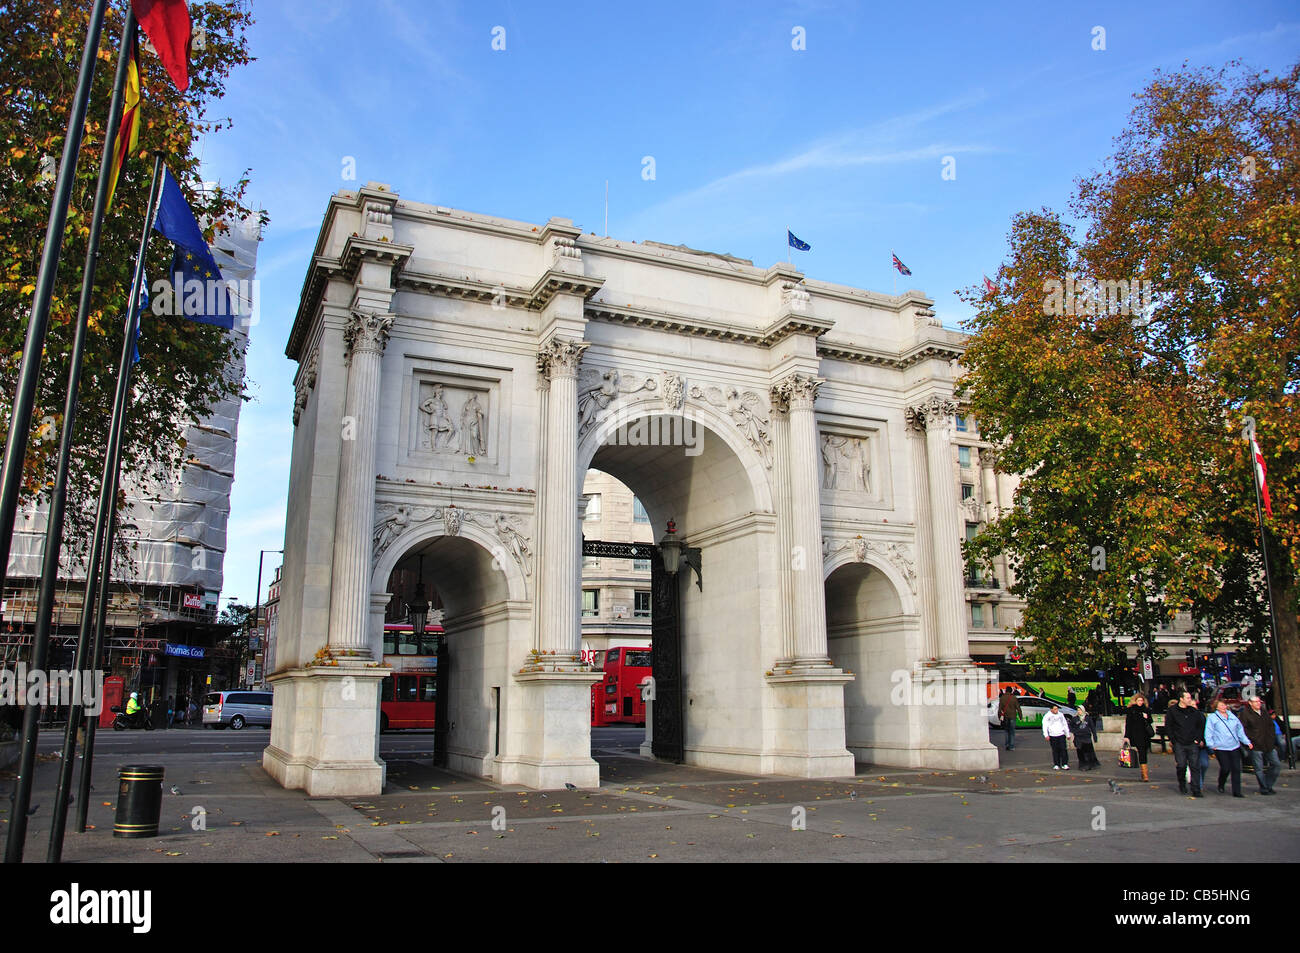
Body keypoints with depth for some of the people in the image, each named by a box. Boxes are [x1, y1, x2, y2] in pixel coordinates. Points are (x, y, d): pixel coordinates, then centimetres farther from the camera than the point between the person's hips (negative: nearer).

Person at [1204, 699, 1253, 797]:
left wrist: (1247, 742, 13)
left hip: (1235, 747, 4)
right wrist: (1211, 744, -12)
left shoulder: (1233, 717, 16)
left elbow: (1240, 731, 22)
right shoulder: (1212, 718, 2)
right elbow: (1208, 733, -2)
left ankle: (1236, 792, 7)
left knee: (1236, 769, -1)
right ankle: (1221, 785, 17)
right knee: (1225, 768, -11)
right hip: (1220, 748, -4)